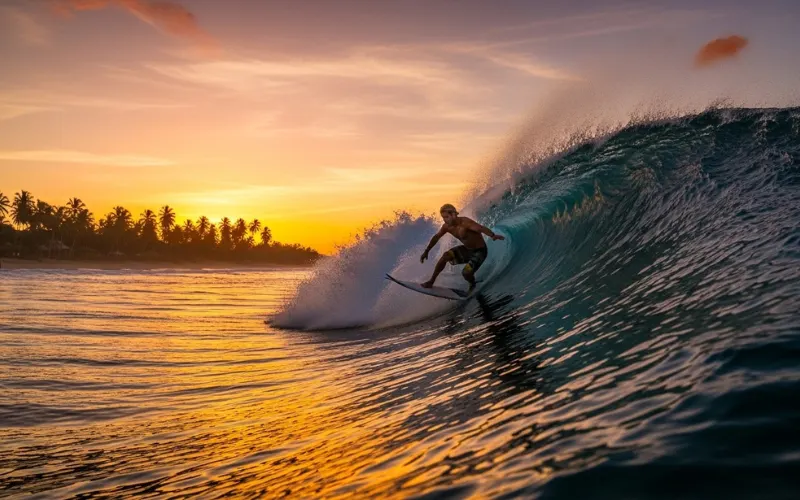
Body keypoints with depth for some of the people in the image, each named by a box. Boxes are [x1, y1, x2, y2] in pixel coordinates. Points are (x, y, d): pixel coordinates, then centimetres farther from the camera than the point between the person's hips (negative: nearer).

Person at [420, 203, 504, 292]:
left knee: (466, 272, -24)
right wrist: (426, 251, 16)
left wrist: (493, 236, -65)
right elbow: (436, 237, 9)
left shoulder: (464, 222, -30)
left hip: (479, 251, -7)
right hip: (467, 249, 7)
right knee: (446, 256, -13)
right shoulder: (447, 226, -8)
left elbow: (481, 228, -45)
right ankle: (431, 281, 0)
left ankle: (472, 286, 12)